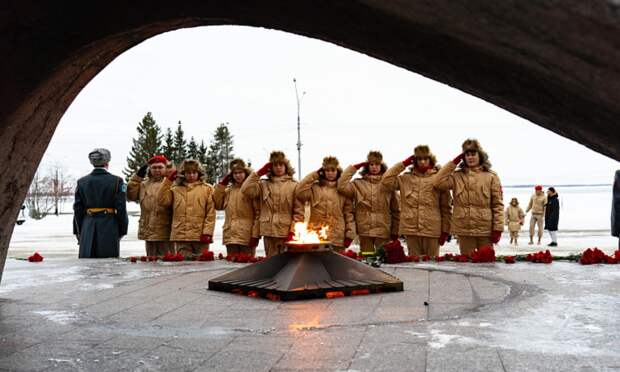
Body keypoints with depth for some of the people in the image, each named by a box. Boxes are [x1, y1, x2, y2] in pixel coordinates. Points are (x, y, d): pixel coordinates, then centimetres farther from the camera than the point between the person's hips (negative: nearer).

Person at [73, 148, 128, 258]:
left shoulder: (82, 182, 6)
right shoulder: (116, 181, -4)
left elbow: (78, 209, 7)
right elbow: (121, 209, -5)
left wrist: (78, 232, 15)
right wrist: (122, 231, 4)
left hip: (88, 229, 3)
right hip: (109, 228, -3)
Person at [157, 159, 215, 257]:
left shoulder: (207, 189, 6)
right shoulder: (175, 189, 13)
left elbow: (211, 213, 1)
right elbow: (162, 201, -1)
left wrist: (207, 232, -8)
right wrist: (168, 180, 0)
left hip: (201, 236, -1)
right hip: (181, 236, 1)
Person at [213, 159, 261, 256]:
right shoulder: (228, 190, 16)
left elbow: (258, 213, -8)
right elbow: (218, 205, 9)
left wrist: (255, 235, -15)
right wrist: (222, 184, 9)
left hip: (247, 236, -5)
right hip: (230, 236, 5)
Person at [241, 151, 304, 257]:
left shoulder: (294, 185, 2)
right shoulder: (264, 184, 11)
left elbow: (299, 211, -1)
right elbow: (246, 190, -2)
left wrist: (293, 232, -9)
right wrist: (259, 173, 3)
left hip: (287, 233, -2)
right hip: (269, 233, 3)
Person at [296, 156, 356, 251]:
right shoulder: (315, 187, 8)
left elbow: (349, 212, 6)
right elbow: (300, 192, -10)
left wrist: (349, 234, -2)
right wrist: (315, 175, -2)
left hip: (337, 239, 0)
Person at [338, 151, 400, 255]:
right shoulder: (358, 184, 6)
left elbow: (396, 209, 6)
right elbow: (342, 187, -10)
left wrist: (395, 231, 4)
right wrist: (353, 168, -4)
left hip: (383, 231, -1)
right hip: (364, 230, 1)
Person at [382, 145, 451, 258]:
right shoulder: (406, 178, 11)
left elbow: (446, 207, 2)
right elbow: (386, 180, 0)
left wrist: (445, 230, -1)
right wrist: (403, 164, 4)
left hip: (432, 230, -2)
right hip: (411, 229, 2)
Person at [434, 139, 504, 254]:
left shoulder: (491, 176, 2)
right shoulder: (457, 176, 7)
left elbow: (497, 204, 0)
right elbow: (438, 182, -10)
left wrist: (498, 228, -7)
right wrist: (454, 162, -4)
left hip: (486, 229, -1)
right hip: (464, 229, 1)